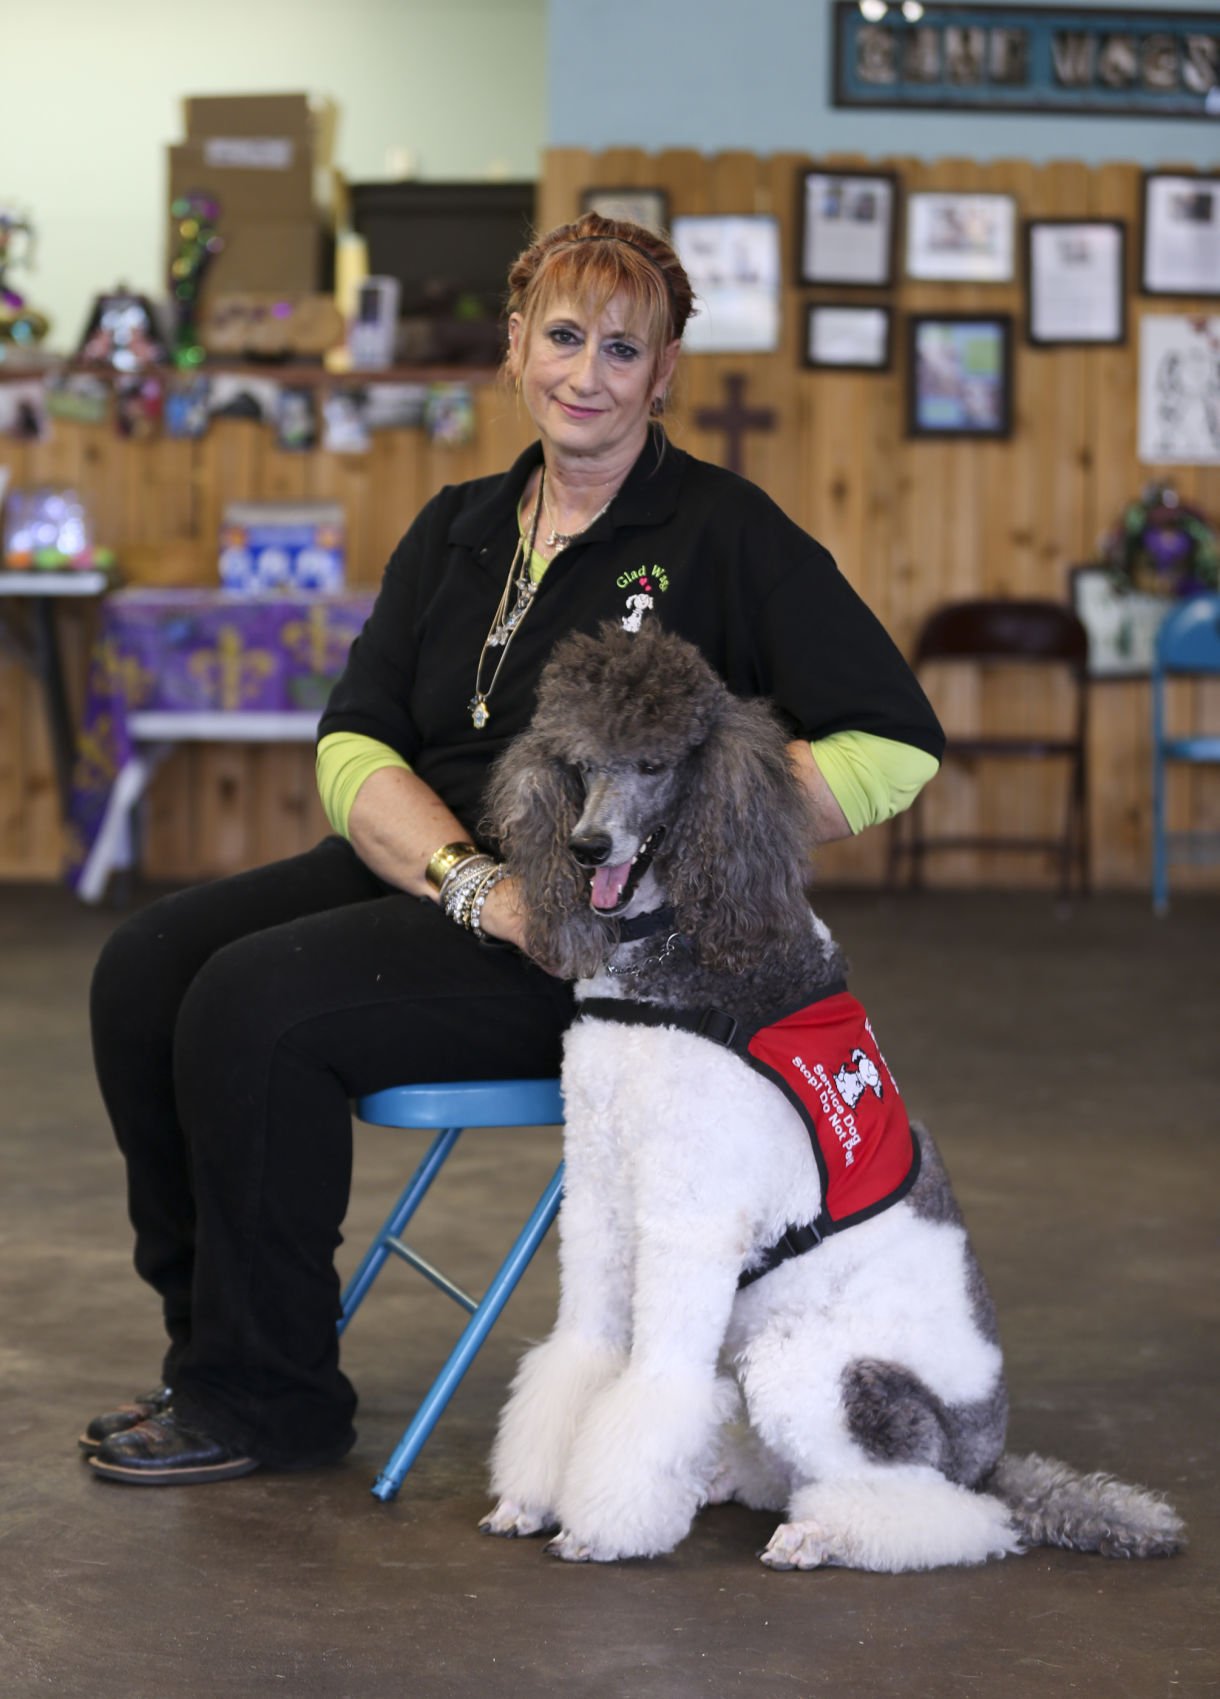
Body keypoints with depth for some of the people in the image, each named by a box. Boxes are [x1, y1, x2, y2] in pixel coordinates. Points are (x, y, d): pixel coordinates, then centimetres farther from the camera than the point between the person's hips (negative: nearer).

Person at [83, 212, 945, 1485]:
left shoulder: (723, 533, -3)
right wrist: (472, 877, -18)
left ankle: (269, 1399, -9)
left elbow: (894, 746, -11)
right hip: (422, 876, 7)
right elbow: (352, 744, 2)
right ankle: (210, 1344, -1)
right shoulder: (458, 530, 14)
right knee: (147, 967, -14)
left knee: (260, 1002, -25)